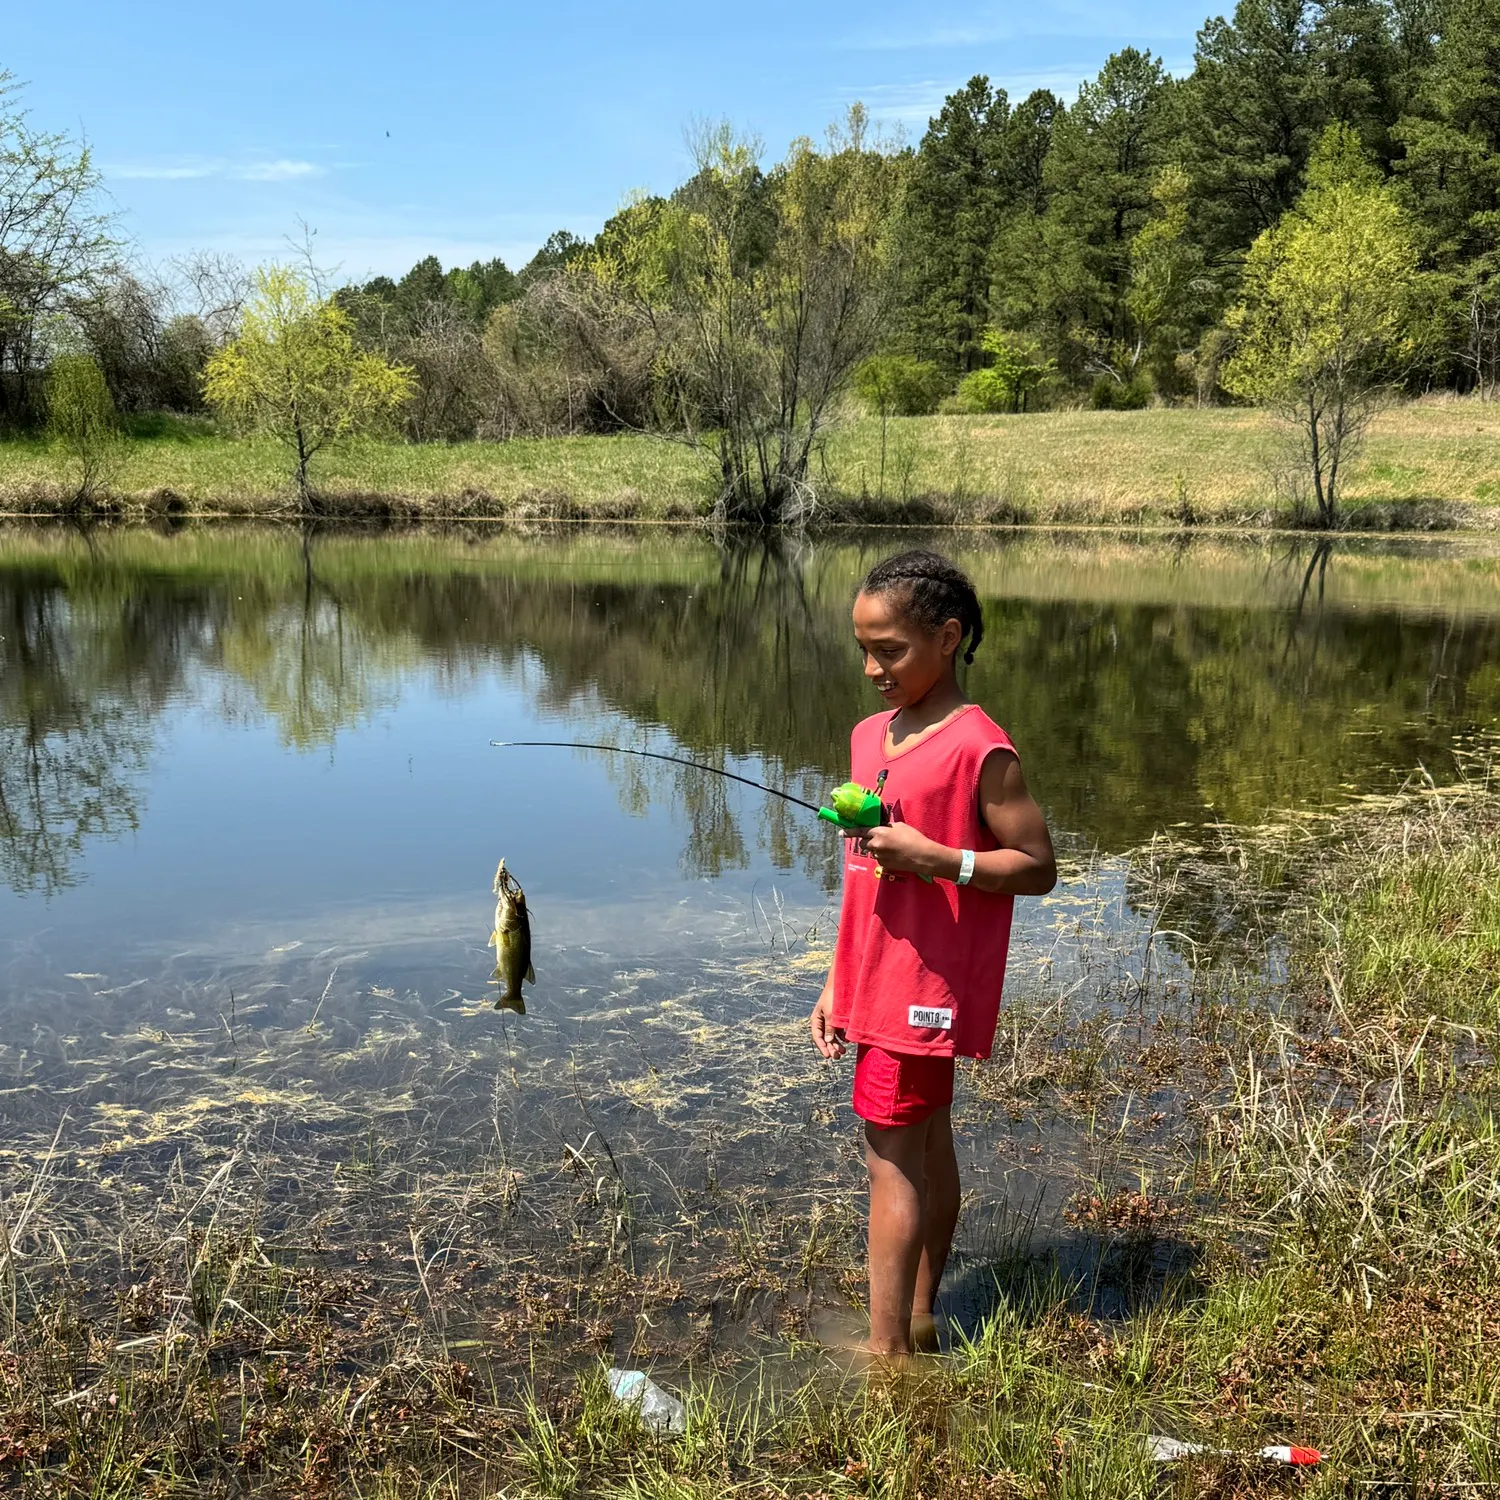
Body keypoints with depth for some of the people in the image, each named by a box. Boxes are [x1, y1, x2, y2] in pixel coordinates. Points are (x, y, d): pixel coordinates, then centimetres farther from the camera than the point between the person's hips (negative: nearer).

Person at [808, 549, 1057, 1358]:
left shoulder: (979, 748, -15)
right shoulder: (869, 736, 10)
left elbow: (1037, 866, -12)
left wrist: (933, 855, -23)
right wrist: (837, 983, 14)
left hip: (927, 988, -8)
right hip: (878, 982, 8)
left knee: (892, 1155, -4)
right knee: (926, 1146, 15)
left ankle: (887, 1352, 5)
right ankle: (919, 1323, 25)